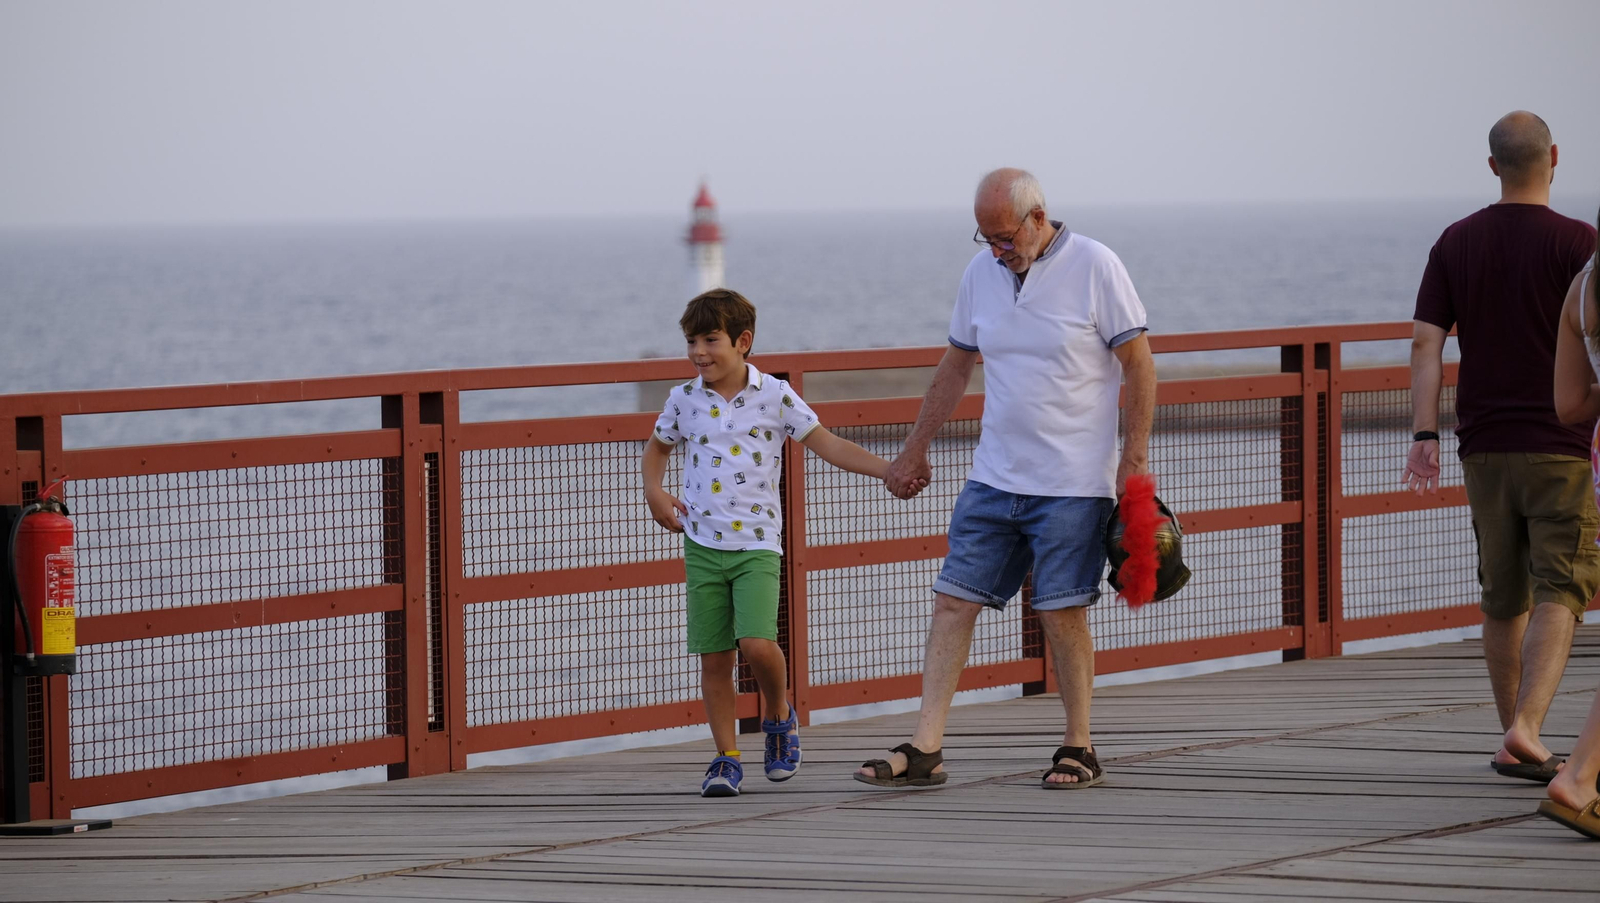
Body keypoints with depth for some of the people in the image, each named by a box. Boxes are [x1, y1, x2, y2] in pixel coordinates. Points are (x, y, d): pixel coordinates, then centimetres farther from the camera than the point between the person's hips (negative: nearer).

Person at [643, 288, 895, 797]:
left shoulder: (774, 396, -3)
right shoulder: (684, 401, 5)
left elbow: (827, 446, -1)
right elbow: (658, 447, 24)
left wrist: (891, 470, -11)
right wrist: (654, 491, 5)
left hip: (757, 544, -3)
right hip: (702, 544, 3)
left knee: (757, 643, -18)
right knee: (714, 657, 1)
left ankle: (778, 715, 11)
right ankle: (726, 757, 11)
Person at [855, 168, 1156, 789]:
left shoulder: (1094, 266, -8)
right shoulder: (982, 273, 8)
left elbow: (1139, 366, -6)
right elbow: (956, 367, 20)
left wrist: (1134, 459, -12)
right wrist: (914, 453, 23)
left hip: (1073, 482, -5)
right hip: (994, 477, 5)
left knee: (1062, 612, -4)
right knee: (953, 601, -1)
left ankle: (1079, 750, 10)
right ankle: (925, 750, -1)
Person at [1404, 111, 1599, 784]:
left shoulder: (1456, 243, 5)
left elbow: (1426, 342, -1)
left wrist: (1424, 437, -2)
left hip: (1484, 447, 4)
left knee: (1504, 598, 14)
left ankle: (1514, 740, 20)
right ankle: (1526, 729, -23)